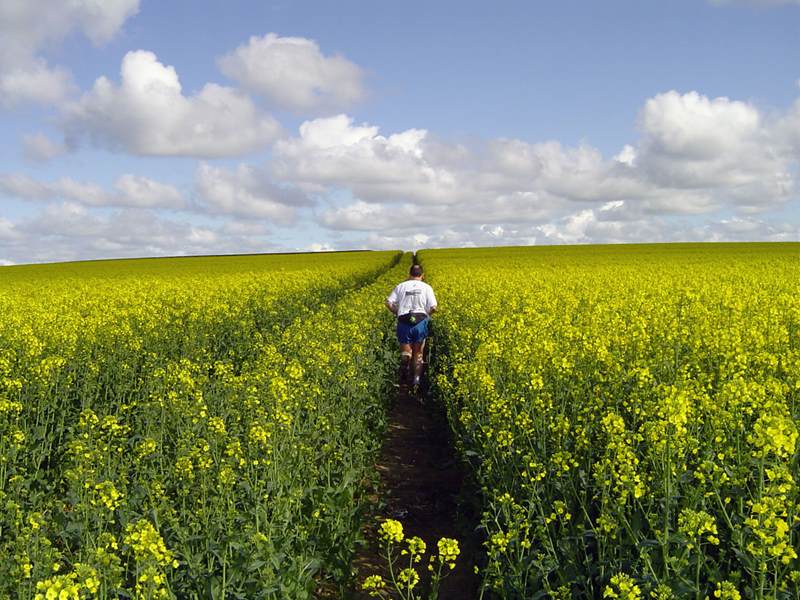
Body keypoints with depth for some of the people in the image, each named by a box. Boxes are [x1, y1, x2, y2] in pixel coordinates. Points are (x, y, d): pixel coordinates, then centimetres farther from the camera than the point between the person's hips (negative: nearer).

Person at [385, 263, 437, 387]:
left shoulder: (401, 286, 8)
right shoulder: (426, 287, 4)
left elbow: (389, 303, 0)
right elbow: (433, 307, -5)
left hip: (403, 321, 0)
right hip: (420, 321, 0)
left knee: (406, 351, 11)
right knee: (418, 352, 13)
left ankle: (405, 357, -20)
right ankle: (417, 378, 6)